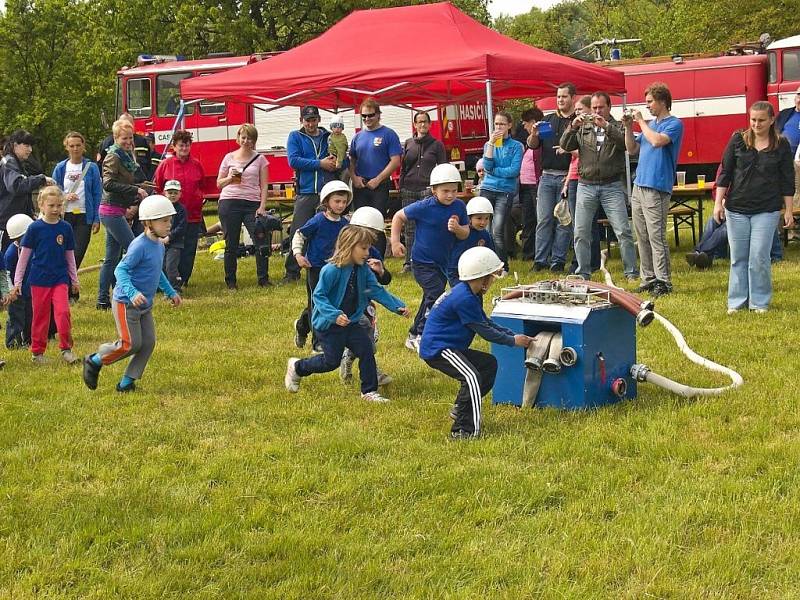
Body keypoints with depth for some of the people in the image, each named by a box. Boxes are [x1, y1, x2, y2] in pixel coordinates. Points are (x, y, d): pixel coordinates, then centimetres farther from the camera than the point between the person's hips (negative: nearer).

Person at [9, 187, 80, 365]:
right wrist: (17, 282, -2)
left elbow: (70, 256, 11)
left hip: (60, 278, 1)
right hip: (39, 279, -1)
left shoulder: (65, 228, 0)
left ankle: (66, 349, -1)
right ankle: (37, 351, 19)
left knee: (63, 312, -12)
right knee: (40, 316, 7)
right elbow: (24, 256, -1)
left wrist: (74, 280, 16)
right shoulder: (35, 228, -6)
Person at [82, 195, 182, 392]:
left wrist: (171, 292, 26)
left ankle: (127, 382, 13)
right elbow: (121, 270, -24)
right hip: (126, 303, -9)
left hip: (145, 305, 9)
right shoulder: (139, 246, -21)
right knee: (131, 344, -8)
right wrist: (132, 292, -37)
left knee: (148, 343, 3)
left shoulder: (159, 246, 8)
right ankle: (94, 361, 13)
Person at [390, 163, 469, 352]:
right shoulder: (424, 207, -18)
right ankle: (421, 336, -11)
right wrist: (395, 242, -7)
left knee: (429, 301, 16)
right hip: (422, 261, -6)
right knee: (436, 295, -20)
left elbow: (465, 234, 2)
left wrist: (457, 228, -20)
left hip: (442, 263, 6)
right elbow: (398, 216, -5)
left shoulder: (459, 207, -5)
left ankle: (414, 335, 33)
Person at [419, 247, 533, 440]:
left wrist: (513, 335, 10)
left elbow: (486, 322, 19)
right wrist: (513, 341, -5)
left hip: (449, 347, 11)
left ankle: (460, 409, 25)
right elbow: (484, 331, -16)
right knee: (472, 377, -29)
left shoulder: (471, 295, 11)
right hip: (437, 349, -11)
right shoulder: (464, 299, -23)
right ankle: (463, 430, -28)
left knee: (489, 364, 21)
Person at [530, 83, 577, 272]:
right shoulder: (548, 120, 15)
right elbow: (532, 145, 12)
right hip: (547, 176, 4)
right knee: (544, 219, 0)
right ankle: (540, 260, 2)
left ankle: (558, 260, 4)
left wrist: (569, 150, -21)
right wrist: (534, 135, -9)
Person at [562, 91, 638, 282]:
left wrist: (606, 126, -25)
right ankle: (583, 273, 12)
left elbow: (625, 143, -14)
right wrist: (572, 127, -14)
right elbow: (565, 145, 2)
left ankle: (631, 272, 0)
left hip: (612, 187, -2)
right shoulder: (583, 129, 13)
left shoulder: (617, 127, 6)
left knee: (623, 231, -6)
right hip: (586, 186, 3)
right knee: (581, 232, 2)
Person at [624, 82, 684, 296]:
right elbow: (632, 150, 20)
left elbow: (657, 141, -23)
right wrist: (628, 127, 7)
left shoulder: (674, 124, -5)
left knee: (656, 237, -10)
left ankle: (663, 281, -7)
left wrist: (641, 121, -11)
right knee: (642, 237, 9)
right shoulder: (650, 124, 19)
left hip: (657, 188, -8)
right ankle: (648, 279, 15)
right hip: (639, 186, 8)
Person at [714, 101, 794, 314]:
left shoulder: (781, 145, 1)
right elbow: (725, 173, 5)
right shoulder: (738, 140, 2)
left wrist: (788, 210, 3)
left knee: (759, 257, -5)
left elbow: (787, 180, 5)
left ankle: (759, 302, 7)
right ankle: (737, 301, 14)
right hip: (737, 209, 1)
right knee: (738, 258, 6)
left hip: (767, 211, -1)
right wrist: (718, 203, 0)